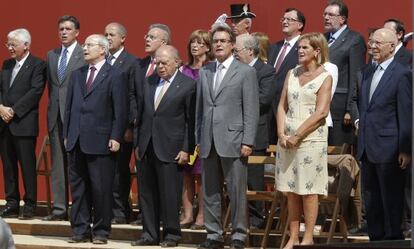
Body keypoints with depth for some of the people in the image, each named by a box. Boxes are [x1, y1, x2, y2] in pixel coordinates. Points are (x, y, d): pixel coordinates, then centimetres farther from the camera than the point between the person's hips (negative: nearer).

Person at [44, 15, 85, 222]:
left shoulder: (85, 55, -4)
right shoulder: (51, 55, 16)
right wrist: (52, 106, 12)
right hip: (55, 115, 6)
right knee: (57, 164, 6)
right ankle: (59, 208, 10)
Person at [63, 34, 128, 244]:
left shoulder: (115, 76, -2)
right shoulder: (77, 75, 16)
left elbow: (120, 110, -6)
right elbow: (69, 106, 17)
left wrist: (115, 138, -11)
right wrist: (66, 134, 11)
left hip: (100, 141, -5)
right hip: (76, 141, 6)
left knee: (101, 188, -1)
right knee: (78, 187, 7)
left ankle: (101, 231, 7)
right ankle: (80, 229, 13)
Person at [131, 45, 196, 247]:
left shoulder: (188, 85, -5)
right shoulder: (148, 82, 13)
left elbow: (191, 121, -6)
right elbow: (140, 113, 16)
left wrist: (186, 149, -10)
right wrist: (137, 143, 13)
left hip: (170, 150, -5)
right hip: (147, 147, 6)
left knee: (170, 194, -2)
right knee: (147, 193, 8)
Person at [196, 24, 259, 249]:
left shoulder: (245, 72, 1)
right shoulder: (204, 72, 15)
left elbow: (251, 110, -4)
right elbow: (200, 108, 17)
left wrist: (247, 142, -10)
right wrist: (199, 139, 11)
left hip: (233, 141, -5)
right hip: (209, 142, 5)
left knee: (237, 192, -2)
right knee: (210, 192, 6)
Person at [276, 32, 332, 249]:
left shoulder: (324, 77, -2)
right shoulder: (292, 74, 13)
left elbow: (321, 112, -10)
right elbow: (282, 106, 10)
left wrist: (297, 136, -14)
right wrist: (281, 134, -4)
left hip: (311, 139, -5)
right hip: (287, 139, 5)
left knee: (308, 190, -3)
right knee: (291, 191, 5)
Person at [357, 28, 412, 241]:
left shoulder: (402, 74, -9)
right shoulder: (368, 73, 14)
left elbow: (406, 115, -12)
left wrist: (405, 150, -14)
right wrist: (359, 122, 12)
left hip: (388, 149, -8)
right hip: (367, 149, 8)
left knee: (391, 200, -1)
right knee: (371, 201, 12)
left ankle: (392, 239, 6)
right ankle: (375, 238, 20)